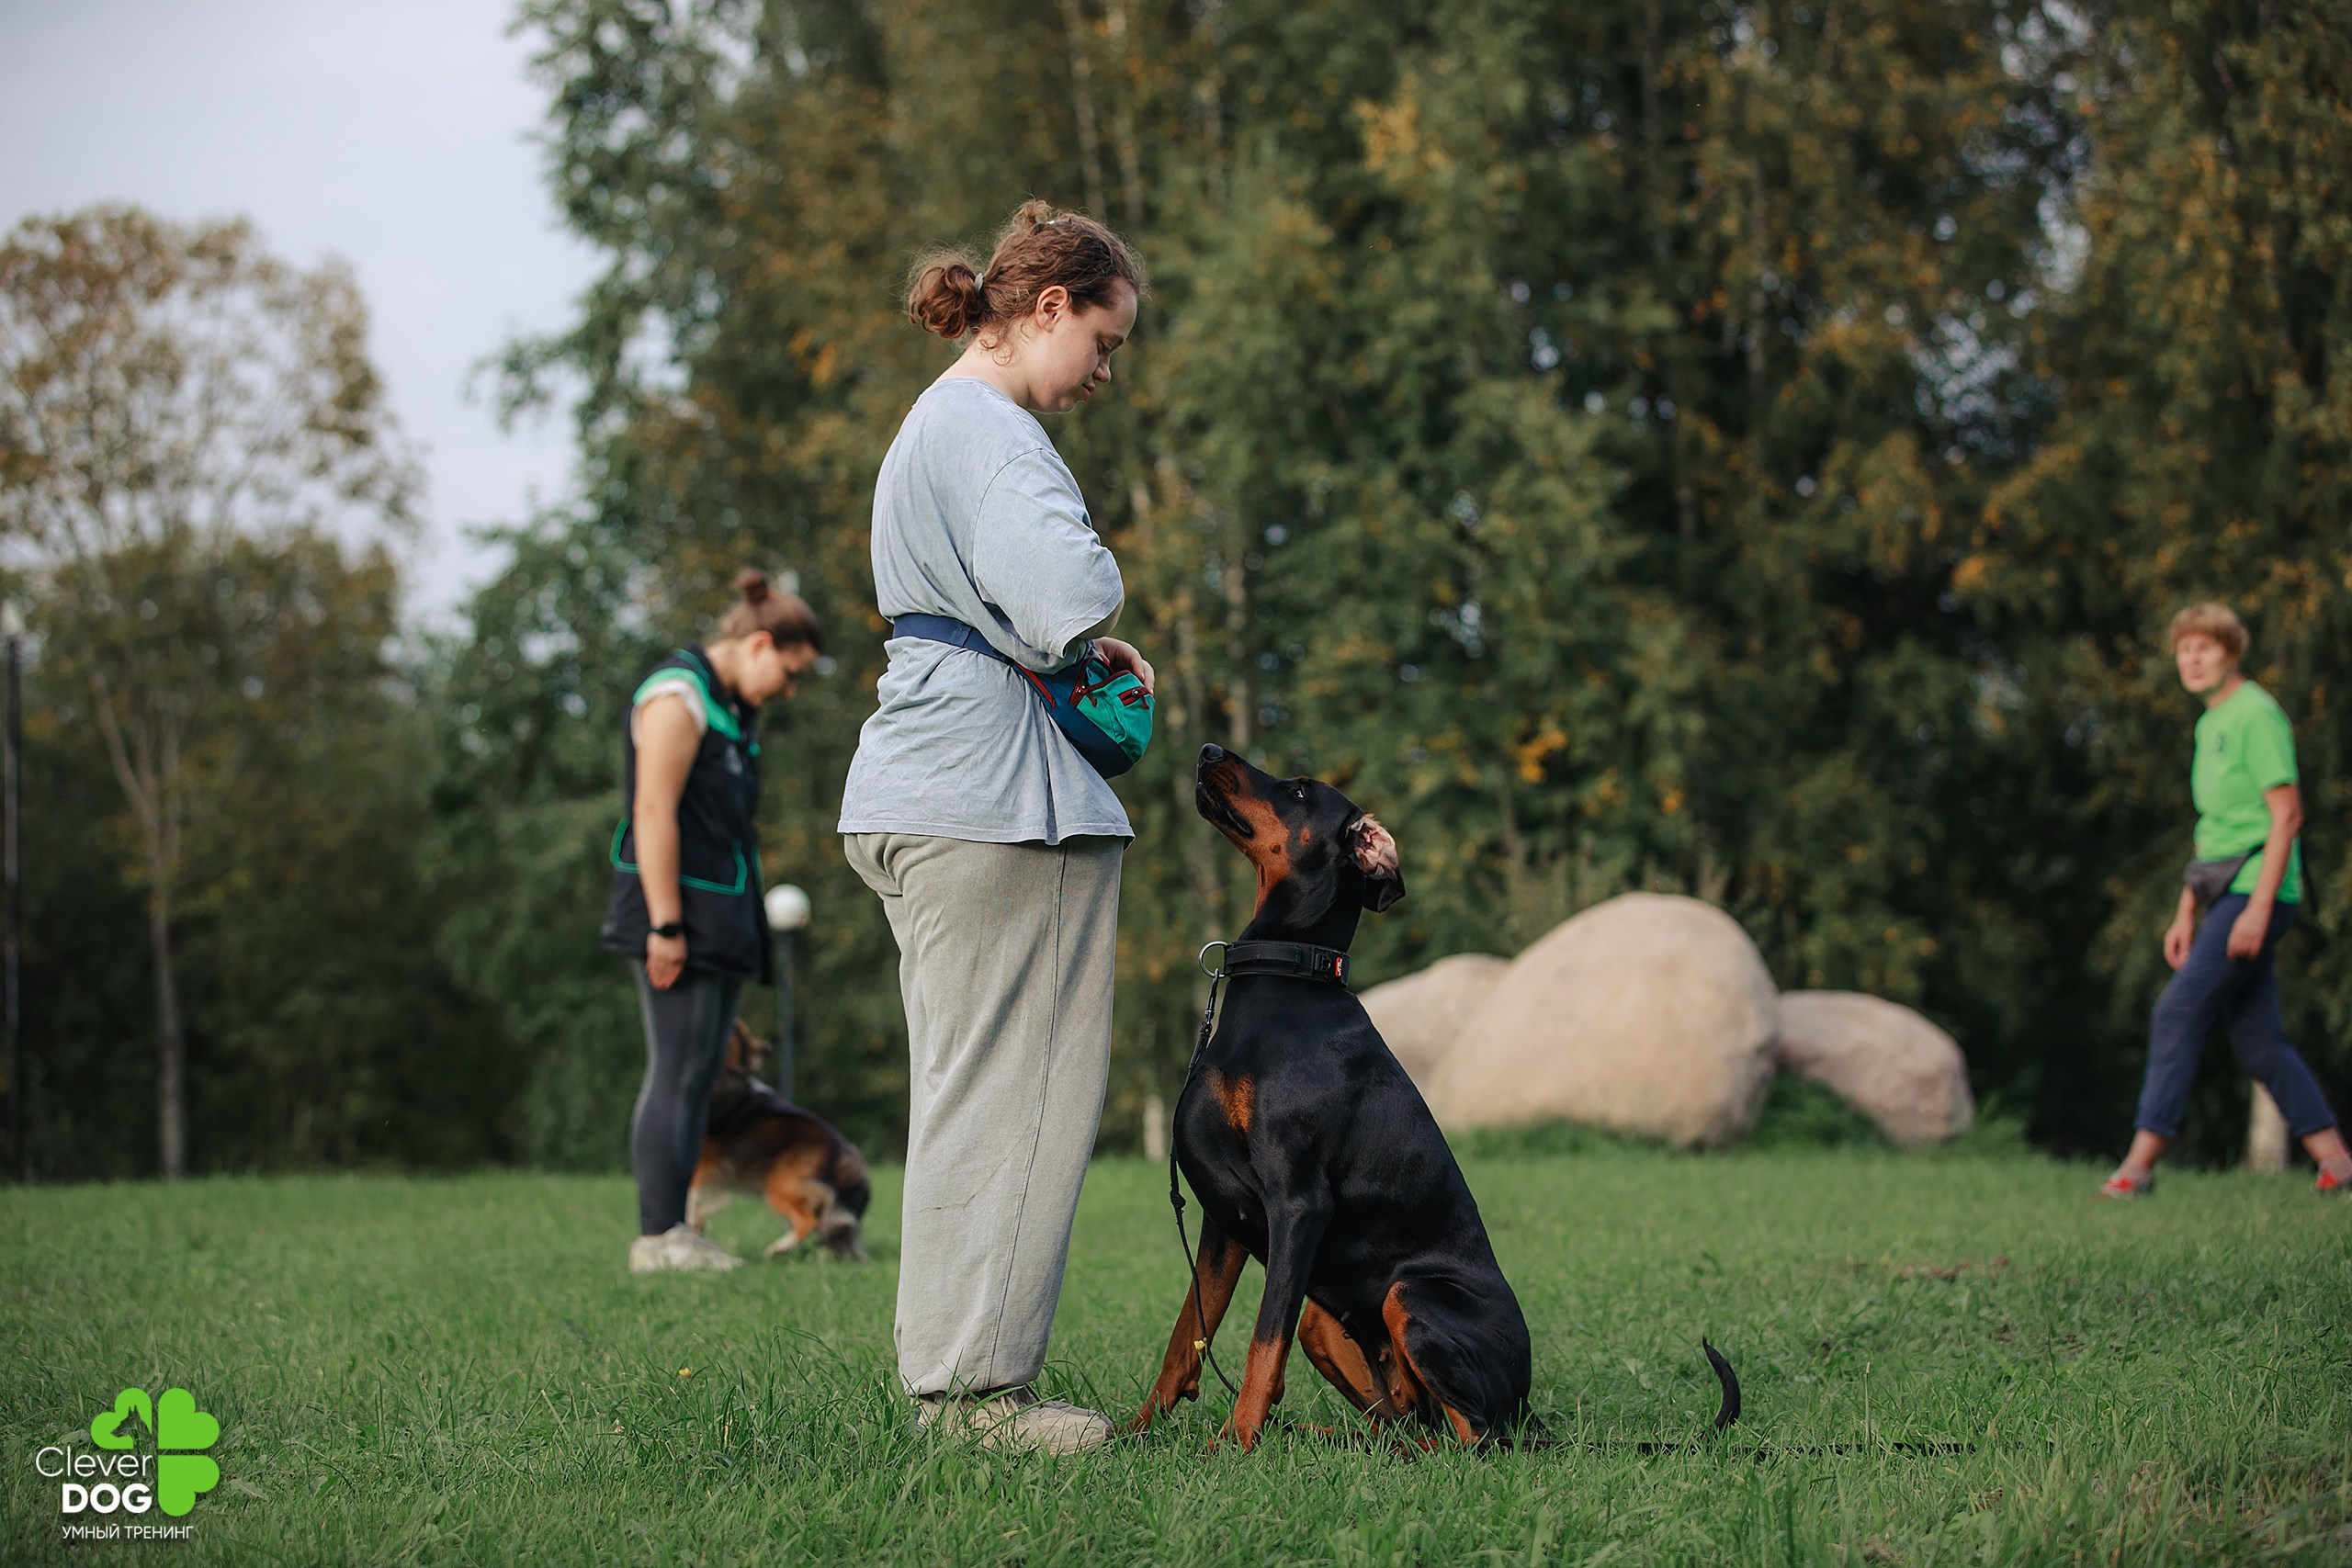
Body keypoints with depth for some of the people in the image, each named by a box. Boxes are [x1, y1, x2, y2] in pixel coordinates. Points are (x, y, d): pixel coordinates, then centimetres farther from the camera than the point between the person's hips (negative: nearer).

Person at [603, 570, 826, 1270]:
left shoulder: (732, 708, 18)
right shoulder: (678, 696, -13)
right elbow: (653, 811, -19)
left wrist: (741, 925, 20)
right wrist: (665, 925, -22)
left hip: (719, 917, 10)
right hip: (677, 914, -10)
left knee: (700, 1074, 7)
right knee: (678, 1072, -9)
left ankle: (674, 1233, 9)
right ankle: (657, 1238, -7)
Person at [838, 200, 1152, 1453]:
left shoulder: (935, 424, 22)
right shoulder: (990, 432, -12)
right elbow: (1071, 588, -27)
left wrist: (1082, 648, 12)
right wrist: (1093, 640, -5)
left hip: (923, 800, 11)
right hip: (999, 804, -11)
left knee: (968, 1092, 13)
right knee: (1013, 1095, -6)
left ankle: (947, 1367, 16)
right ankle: (975, 1383, -3)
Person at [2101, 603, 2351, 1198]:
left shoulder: (2257, 714, -10)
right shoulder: (2208, 724, 19)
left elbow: (2287, 814, -16)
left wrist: (2259, 906, -22)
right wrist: (2185, 914, 22)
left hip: (2256, 891, -9)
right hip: (2228, 894, 9)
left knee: (2178, 1012, -14)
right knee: (2258, 1041, 9)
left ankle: (2141, 1159, -14)